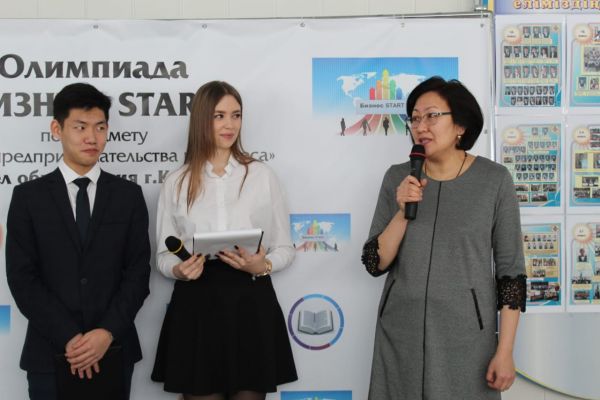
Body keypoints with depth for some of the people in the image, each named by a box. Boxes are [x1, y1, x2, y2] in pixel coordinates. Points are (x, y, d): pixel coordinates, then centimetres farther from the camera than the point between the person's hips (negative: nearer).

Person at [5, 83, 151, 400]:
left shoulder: (128, 195, 5)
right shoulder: (28, 196, 2)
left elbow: (138, 271, 0)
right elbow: (21, 277, -4)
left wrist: (108, 332, -12)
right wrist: (68, 338, -13)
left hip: (114, 350, 1)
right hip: (49, 351, -1)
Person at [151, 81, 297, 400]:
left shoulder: (262, 176, 3)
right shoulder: (176, 182, 5)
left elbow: (285, 248, 5)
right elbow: (163, 254, 8)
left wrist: (262, 266, -15)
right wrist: (178, 269, -13)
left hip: (250, 303, 0)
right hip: (195, 307, 1)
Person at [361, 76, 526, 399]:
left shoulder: (494, 179, -6)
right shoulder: (398, 178, 0)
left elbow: (511, 270, -5)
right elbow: (375, 264, -2)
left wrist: (505, 351, -8)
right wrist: (403, 212, -16)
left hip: (466, 335, -2)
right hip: (399, 333, 2)